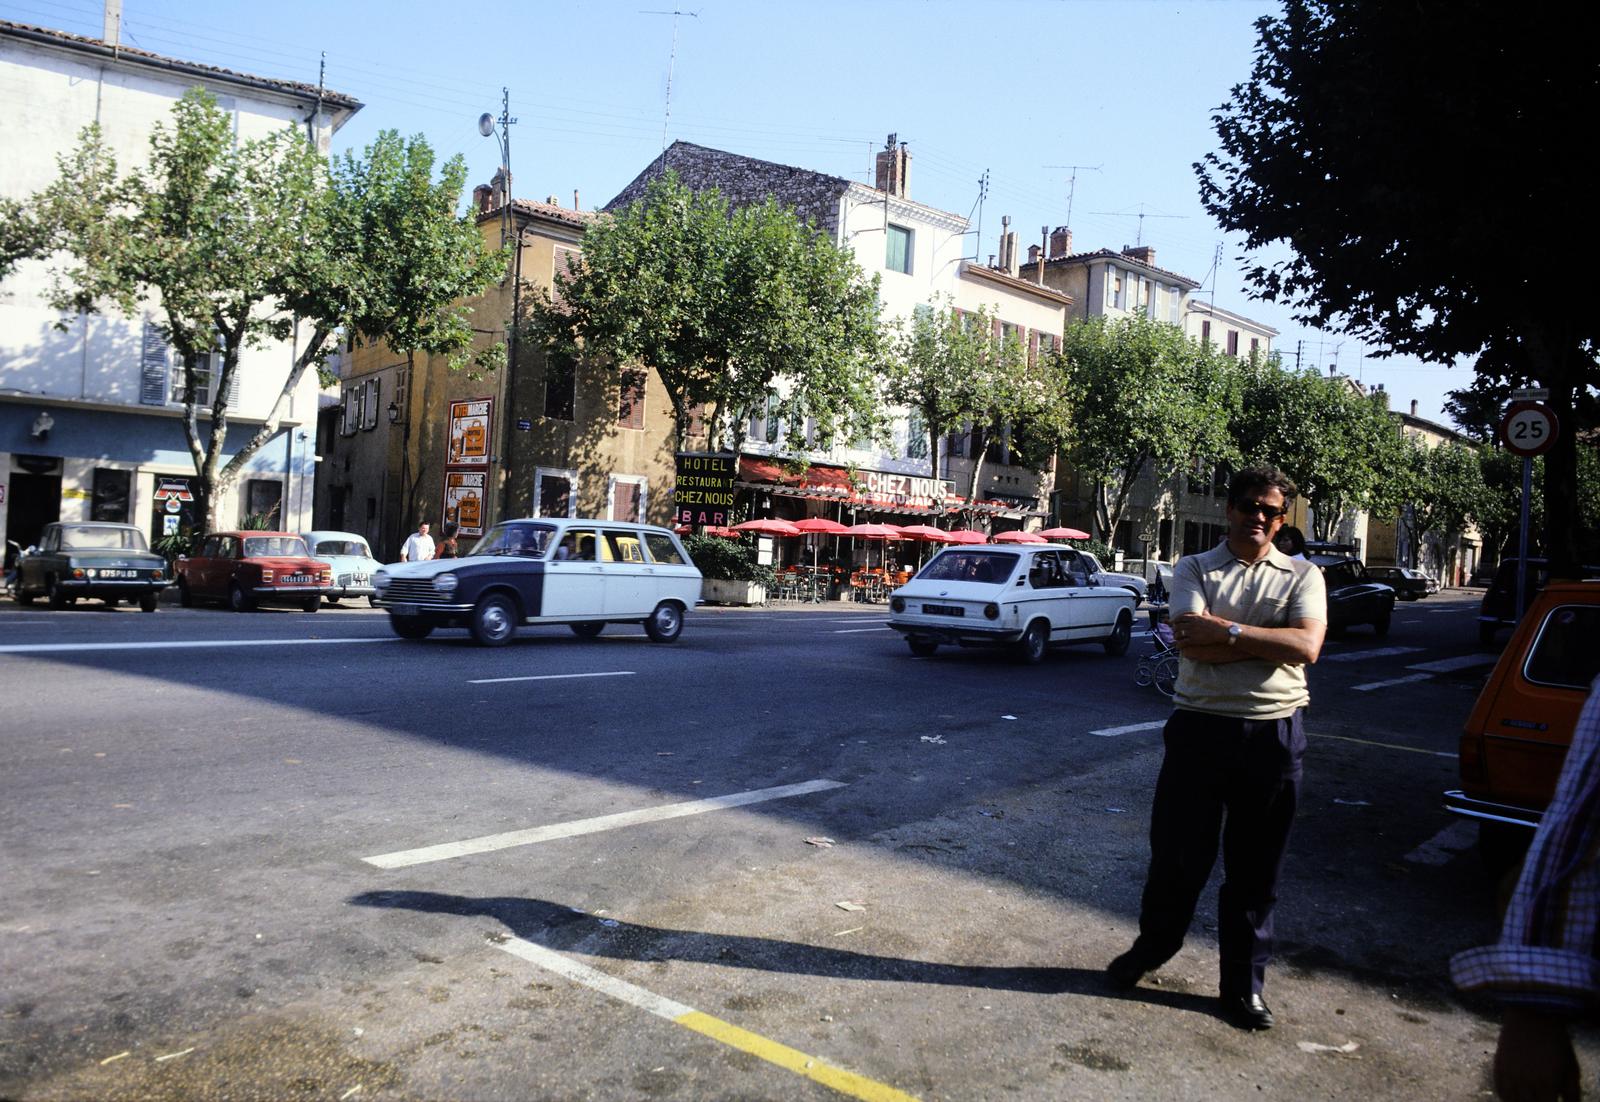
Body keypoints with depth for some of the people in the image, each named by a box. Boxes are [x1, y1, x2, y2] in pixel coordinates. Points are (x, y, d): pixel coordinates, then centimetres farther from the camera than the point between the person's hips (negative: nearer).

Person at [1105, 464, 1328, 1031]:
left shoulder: (1302, 577, 5)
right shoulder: (1194, 569, 4)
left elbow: (1306, 647, -13)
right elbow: (1191, 644, -13)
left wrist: (1226, 631, -17)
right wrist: (1271, 639, -13)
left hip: (1273, 735, 1)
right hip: (1200, 727, 0)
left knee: (1255, 869, 10)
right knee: (1177, 854, 8)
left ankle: (1243, 985, 25)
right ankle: (1151, 947, 33)